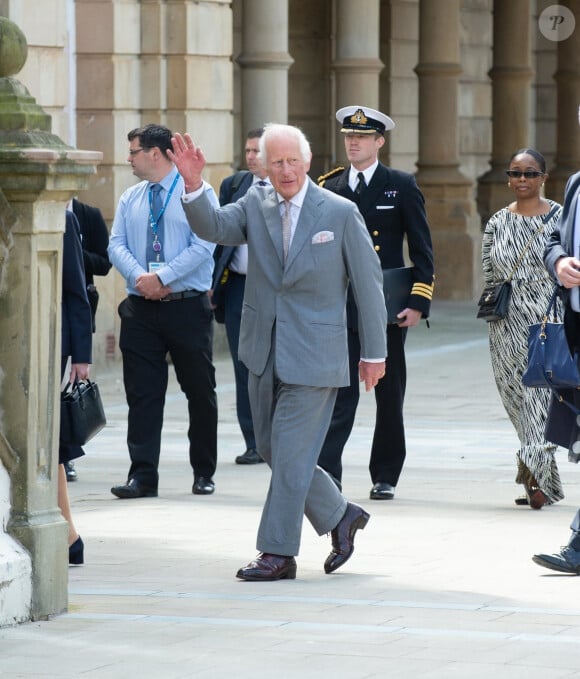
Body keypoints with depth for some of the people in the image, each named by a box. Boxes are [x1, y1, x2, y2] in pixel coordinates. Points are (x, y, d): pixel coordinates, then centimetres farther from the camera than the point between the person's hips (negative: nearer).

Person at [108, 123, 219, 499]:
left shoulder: (197, 192, -3)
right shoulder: (130, 199, 13)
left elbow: (203, 245, -12)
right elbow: (117, 245, 5)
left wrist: (161, 277, -18)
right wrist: (139, 277, -14)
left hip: (188, 307, -4)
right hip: (141, 309, 4)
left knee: (200, 391, 4)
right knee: (142, 394, -1)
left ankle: (204, 473, 16)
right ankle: (143, 475, 0)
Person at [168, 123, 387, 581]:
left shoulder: (341, 213, -6)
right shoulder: (256, 205, 5)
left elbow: (368, 283, -2)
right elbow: (213, 227, -10)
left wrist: (375, 352, 0)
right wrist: (194, 184, -28)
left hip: (313, 353, -6)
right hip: (264, 352, 6)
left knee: (290, 453, -5)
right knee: (273, 451, 12)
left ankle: (278, 553, 2)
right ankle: (340, 516, 30)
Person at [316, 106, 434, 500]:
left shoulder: (401, 186, 1)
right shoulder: (329, 187, 8)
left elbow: (422, 249, 0)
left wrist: (419, 302, -9)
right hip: (340, 308, 1)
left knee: (389, 395, 8)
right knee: (340, 391, -10)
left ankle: (385, 477, 18)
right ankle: (327, 474, -17)